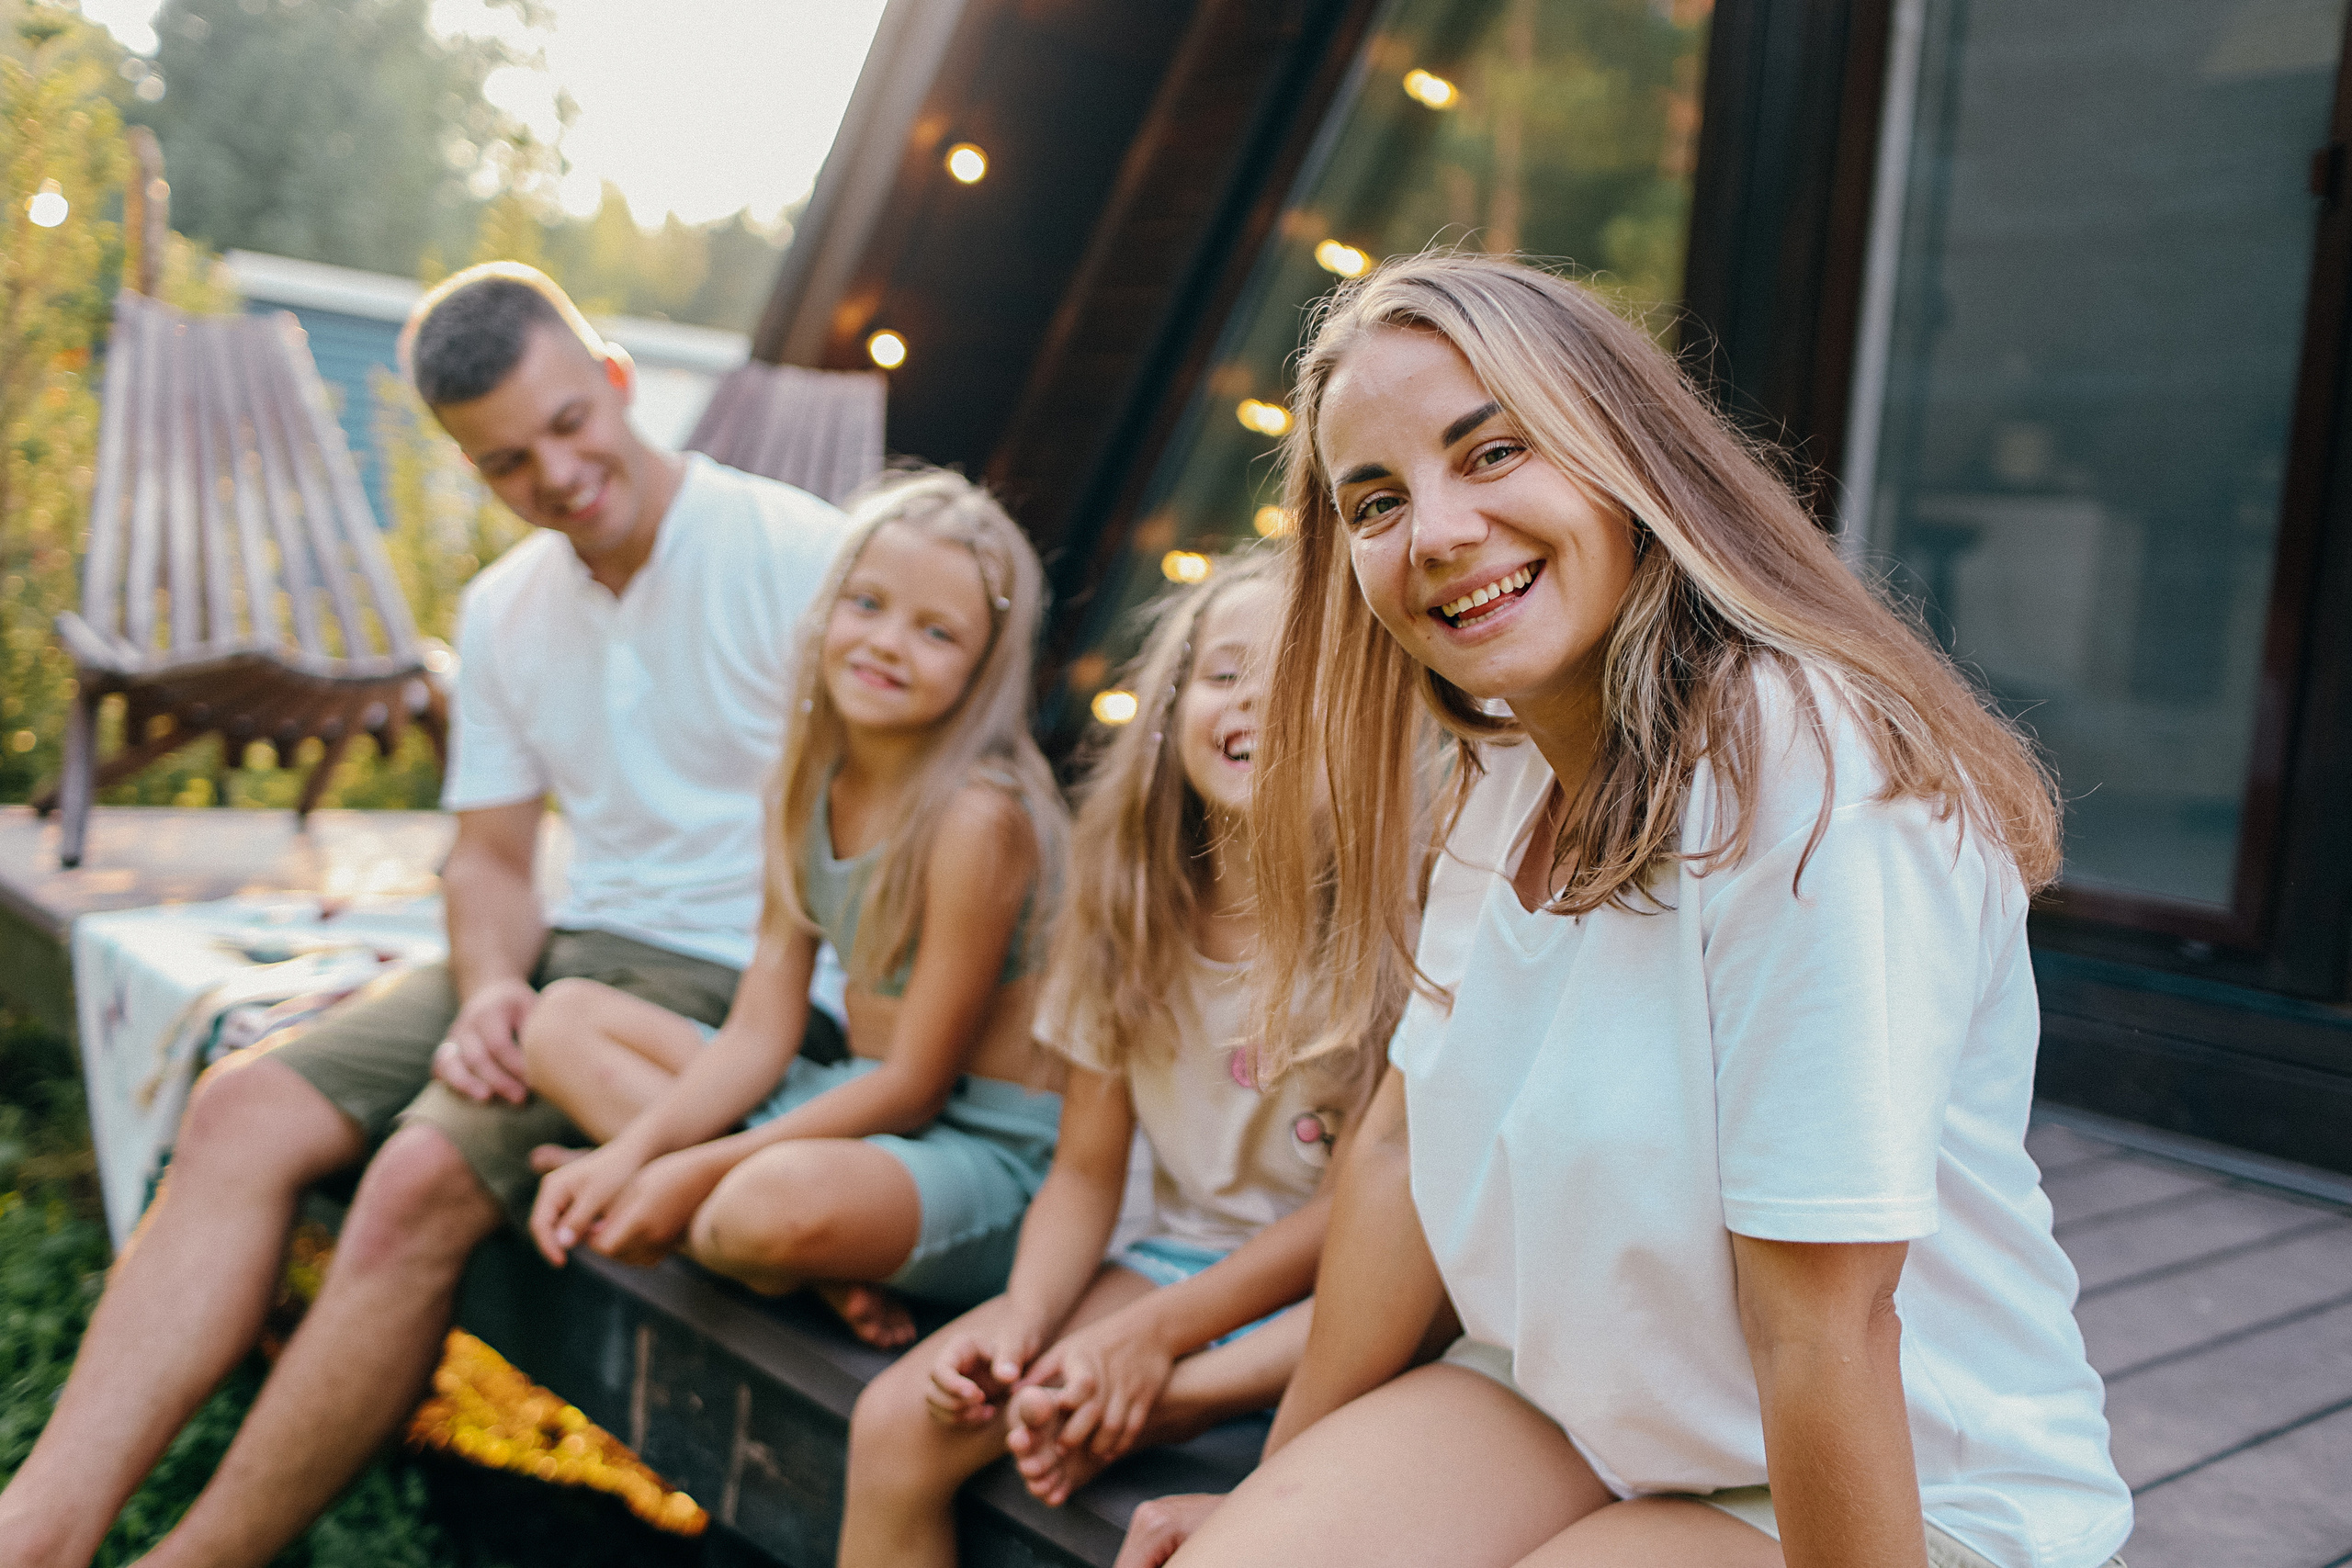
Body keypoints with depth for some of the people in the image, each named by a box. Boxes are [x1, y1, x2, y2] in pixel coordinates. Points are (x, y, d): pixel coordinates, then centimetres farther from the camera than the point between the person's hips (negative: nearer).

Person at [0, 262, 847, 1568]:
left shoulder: (795, 554, -10)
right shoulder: (503, 610, 13)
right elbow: (489, 858, 17)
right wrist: (492, 992, -6)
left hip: (736, 977, -7)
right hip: (567, 956, 7)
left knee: (428, 1176, -27)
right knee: (244, 1109, -12)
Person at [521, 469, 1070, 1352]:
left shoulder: (978, 815, -21)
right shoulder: (810, 784, 3)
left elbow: (915, 1088, -17)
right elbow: (760, 1032, 2)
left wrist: (691, 1173, -18)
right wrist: (630, 1153, -12)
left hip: (988, 1151, -8)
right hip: (854, 1105, 9)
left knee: (782, 1199, -40)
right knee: (565, 1020, 4)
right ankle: (815, 1270, -11)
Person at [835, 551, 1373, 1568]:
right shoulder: (1133, 907, 0)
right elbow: (1087, 1172, 3)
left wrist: (1153, 1333, -18)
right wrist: (1023, 1319, -15)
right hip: (1181, 1253, 4)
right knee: (896, 1425, -14)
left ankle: (1171, 1400, -22)